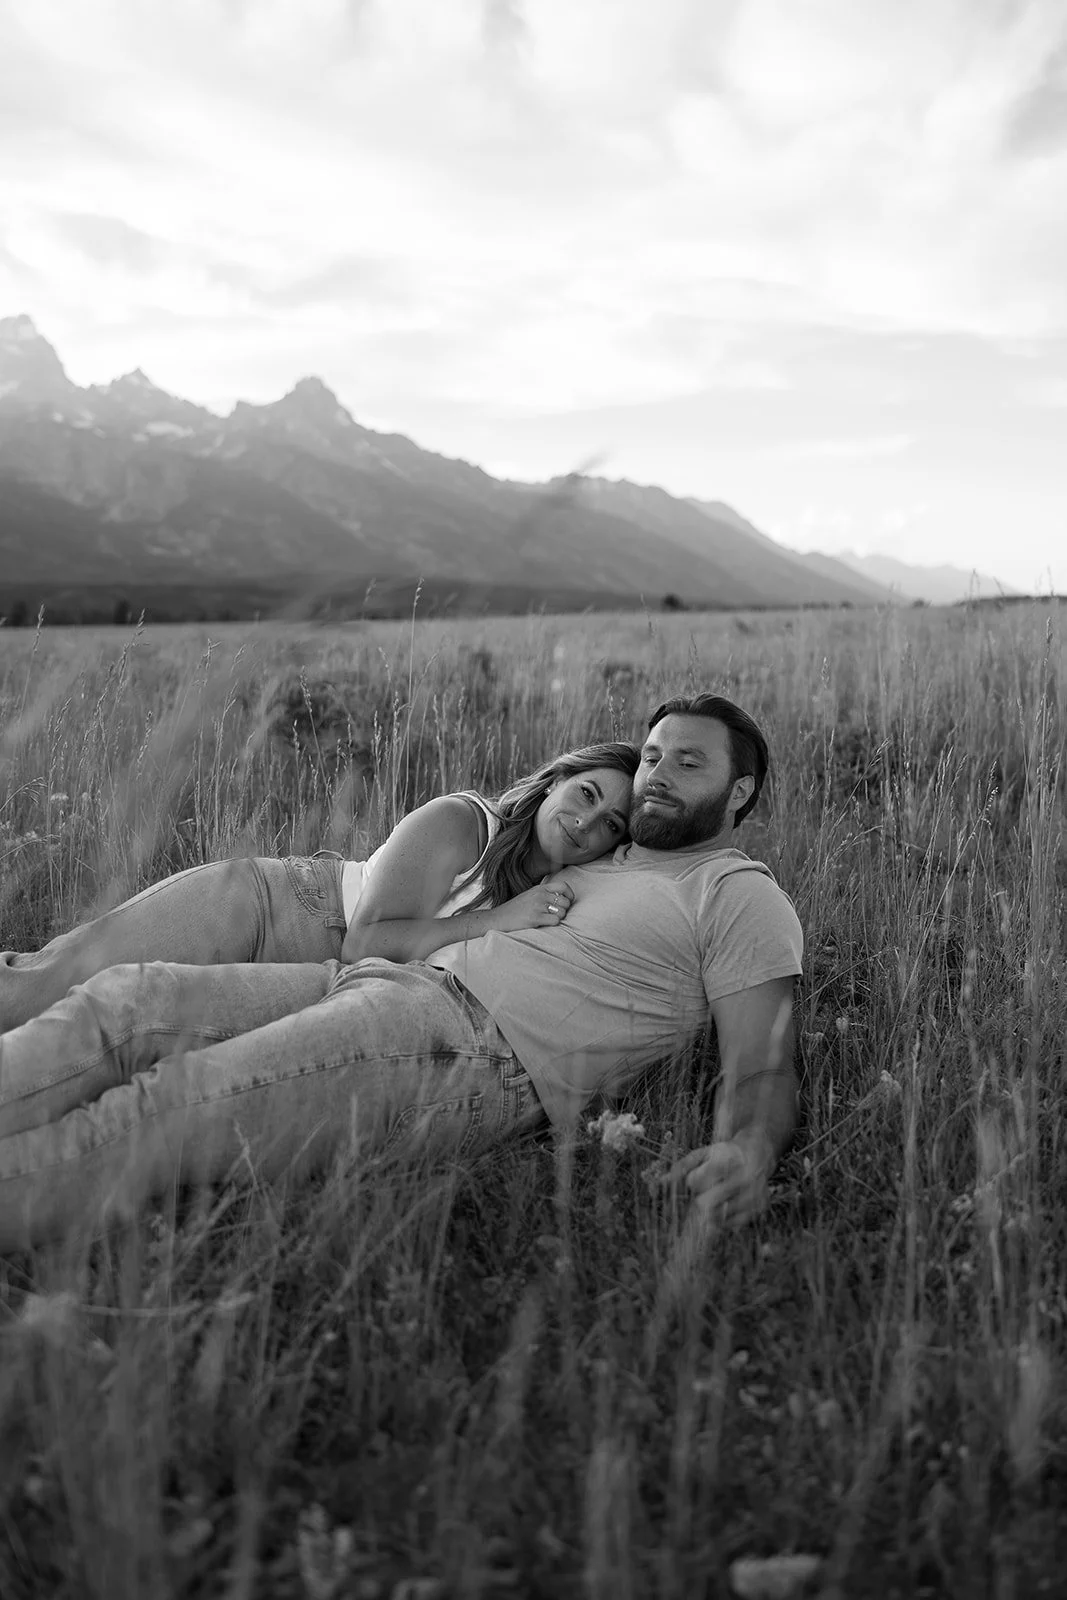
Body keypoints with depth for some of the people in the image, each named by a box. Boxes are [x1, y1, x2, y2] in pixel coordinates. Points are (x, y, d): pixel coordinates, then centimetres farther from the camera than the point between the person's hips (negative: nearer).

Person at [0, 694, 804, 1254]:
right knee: (133, 998, -11)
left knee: (164, 1112, -25)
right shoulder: (608, 857, 30)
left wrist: (747, 1151, -24)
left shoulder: (741, 895, 7)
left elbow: (760, 1064, -5)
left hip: (479, 1050, -8)